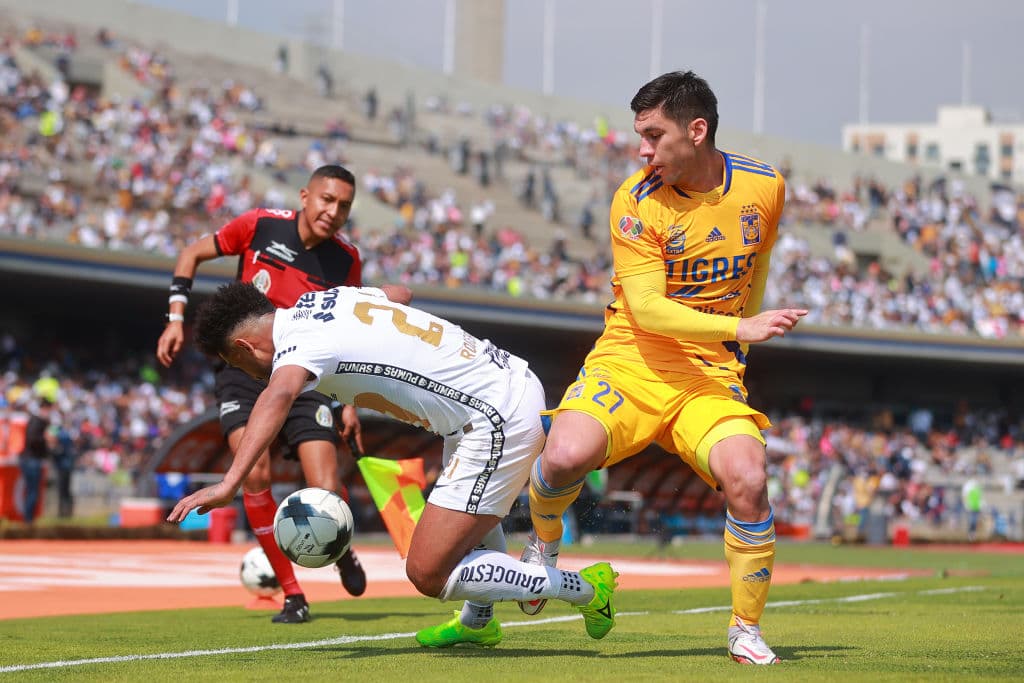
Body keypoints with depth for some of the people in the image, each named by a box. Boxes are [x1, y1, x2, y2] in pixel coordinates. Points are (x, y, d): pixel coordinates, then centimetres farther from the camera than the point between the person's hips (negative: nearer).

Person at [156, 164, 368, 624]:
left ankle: (343, 552, 23)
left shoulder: (346, 261, -2)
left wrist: (351, 403, 8)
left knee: (327, 492, -14)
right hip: (244, 369, 0)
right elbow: (192, 254, 7)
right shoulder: (260, 225, -7)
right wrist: (177, 318, -1)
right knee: (255, 476, -19)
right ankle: (292, 595, -6)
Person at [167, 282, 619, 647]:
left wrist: (230, 482, -50)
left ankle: (584, 589, 3)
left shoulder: (301, 343, -17)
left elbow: (277, 396, -40)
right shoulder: (331, 297, 10)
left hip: (497, 424, -10)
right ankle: (477, 622, 53)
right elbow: (398, 293, 30)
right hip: (516, 379, 10)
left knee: (428, 574, -8)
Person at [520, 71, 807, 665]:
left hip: (712, 373, 2)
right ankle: (544, 544, 9)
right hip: (631, 363, -2)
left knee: (747, 481, -24)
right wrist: (740, 327, -26)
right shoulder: (637, 201, -9)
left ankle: (748, 632, -2)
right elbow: (646, 307, -17)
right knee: (565, 458, -28)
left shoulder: (765, 187, 1)